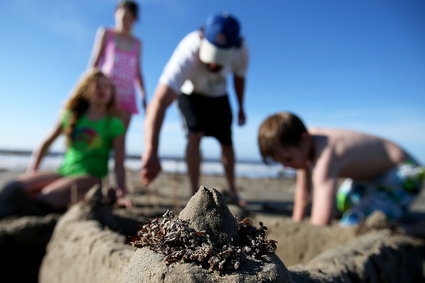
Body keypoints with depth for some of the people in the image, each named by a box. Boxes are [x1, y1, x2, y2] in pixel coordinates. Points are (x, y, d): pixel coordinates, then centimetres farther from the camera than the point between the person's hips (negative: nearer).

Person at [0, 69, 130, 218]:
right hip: (64, 171, 5)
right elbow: (46, 143, 20)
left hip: (91, 176, -4)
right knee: (12, 188, -19)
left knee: (48, 197, -33)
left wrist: (121, 193, -13)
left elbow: (119, 163, -3)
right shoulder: (71, 116, 12)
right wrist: (32, 172, 10)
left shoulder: (114, 124, 1)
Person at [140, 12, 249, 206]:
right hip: (190, 93, -3)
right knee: (195, 135, -24)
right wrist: (151, 151, -67)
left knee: (227, 143, 7)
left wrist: (241, 107, 3)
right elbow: (159, 102, -55)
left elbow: (239, 77, -6)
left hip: (219, 95, 3)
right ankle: (195, 193, -8)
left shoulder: (241, 50, -32)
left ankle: (232, 191, 27)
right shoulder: (187, 53, -44)